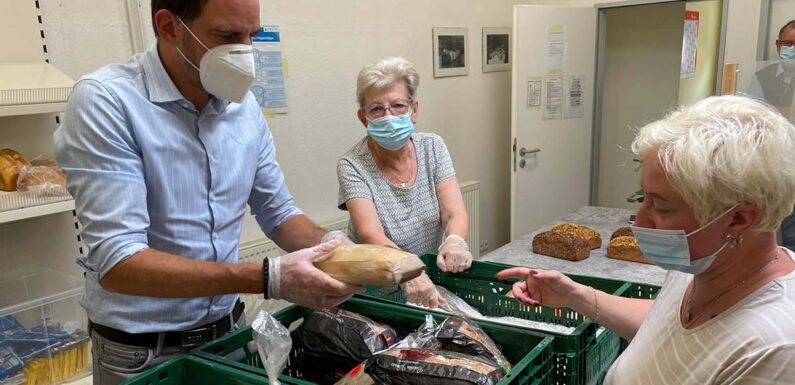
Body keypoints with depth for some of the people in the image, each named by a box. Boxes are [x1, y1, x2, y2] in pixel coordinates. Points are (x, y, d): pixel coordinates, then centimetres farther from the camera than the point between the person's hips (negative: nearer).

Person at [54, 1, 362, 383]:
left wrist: (329, 245, -16)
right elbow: (116, 263, -26)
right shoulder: (105, 101, -20)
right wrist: (267, 278, -32)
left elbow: (277, 212, 5)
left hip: (229, 329, 5)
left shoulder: (243, 104, -3)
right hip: (140, 352, -5)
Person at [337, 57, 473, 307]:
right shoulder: (352, 166, -13)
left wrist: (454, 242, -32)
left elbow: (454, 213, -10)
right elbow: (370, 235, -24)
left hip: (434, 275, 1)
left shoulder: (432, 147, -2)